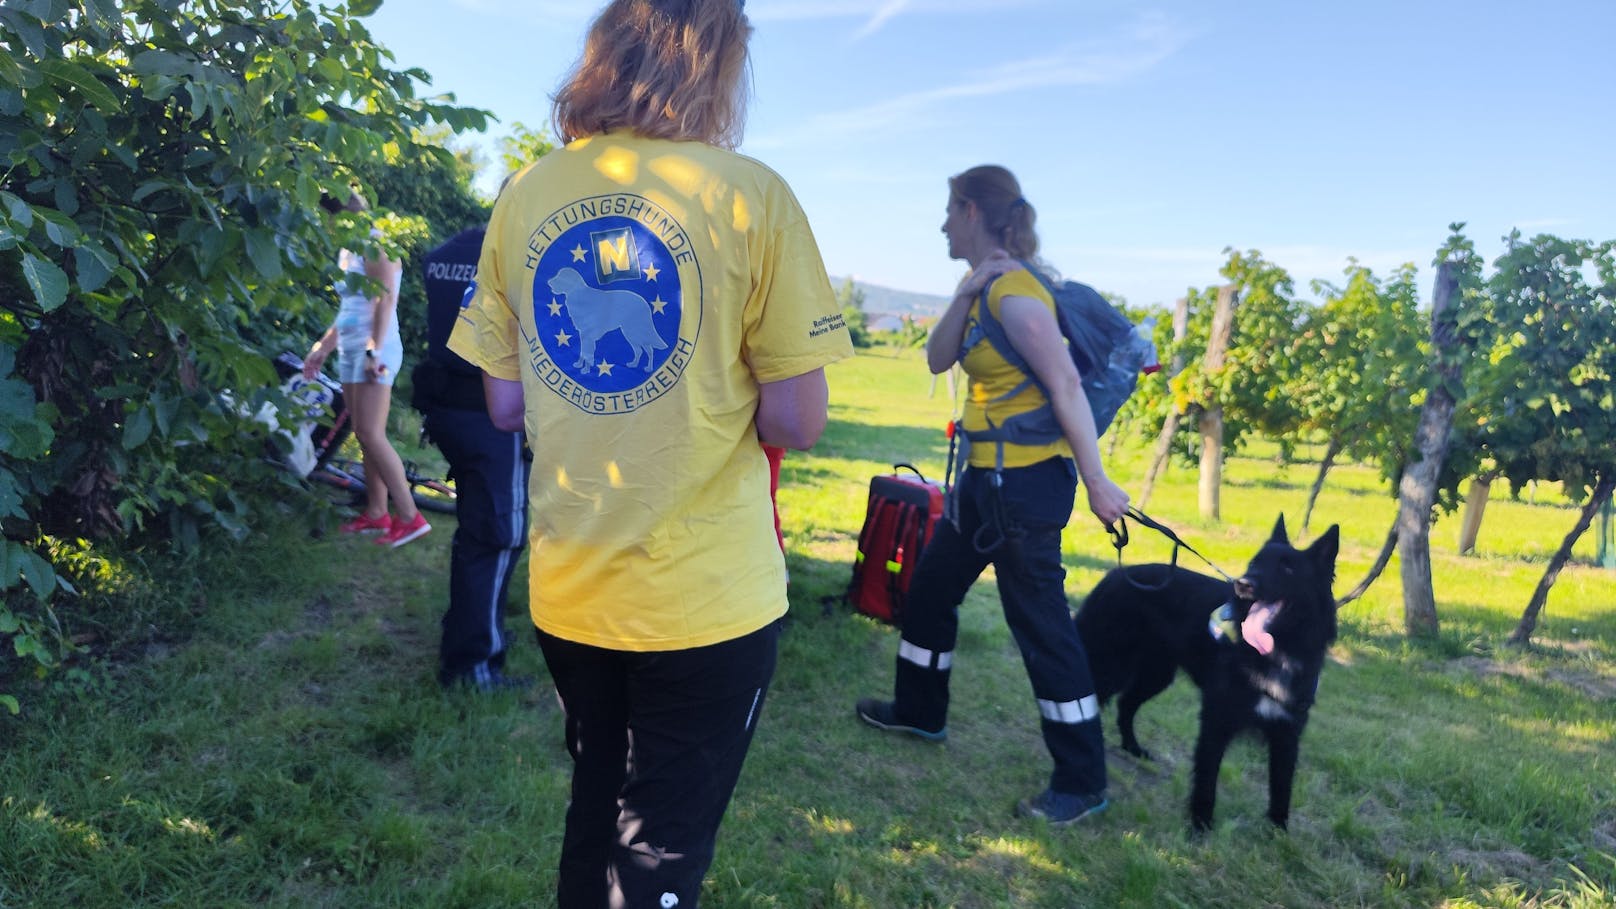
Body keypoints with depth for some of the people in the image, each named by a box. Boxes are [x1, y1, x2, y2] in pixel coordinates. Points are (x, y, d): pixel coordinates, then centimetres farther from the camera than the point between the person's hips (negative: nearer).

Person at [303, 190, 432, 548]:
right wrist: (321, 349, 25)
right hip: (349, 352, 9)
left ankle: (410, 517, -13)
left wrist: (375, 350, -24)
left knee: (371, 435, -14)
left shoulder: (374, 244, -7)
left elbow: (386, 299, -17)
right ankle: (376, 513, 11)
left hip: (375, 351, -9)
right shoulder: (346, 251, 20)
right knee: (364, 436, 7)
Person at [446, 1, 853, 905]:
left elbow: (505, 406, 6)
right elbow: (796, 422, -12)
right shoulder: (749, 193, -12)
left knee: (594, 814, 26)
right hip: (705, 599, -4)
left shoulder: (523, 198, 1)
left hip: (565, 591, 5)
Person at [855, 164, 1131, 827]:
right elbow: (937, 360, 4)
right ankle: (920, 711, 39)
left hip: (1025, 482, -10)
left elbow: (1067, 388, -21)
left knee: (1041, 627, -2)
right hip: (987, 475, 10)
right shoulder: (982, 288, 11)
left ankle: (1082, 783, 12)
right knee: (931, 589, 20)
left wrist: (1096, 482, -20)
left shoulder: (1016, 293, -18)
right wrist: (966, 294, -10)